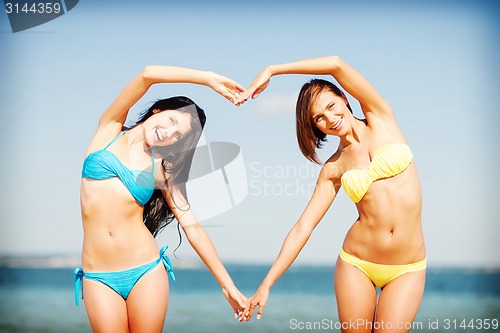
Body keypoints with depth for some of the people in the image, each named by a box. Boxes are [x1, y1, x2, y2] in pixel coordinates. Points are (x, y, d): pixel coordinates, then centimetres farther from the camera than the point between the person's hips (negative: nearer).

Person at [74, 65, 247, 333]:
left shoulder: (163, 171, 7)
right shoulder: (109, 129, 5)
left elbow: (193, 228, 6)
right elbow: (148, 74, -7)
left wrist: (228, 286, 4)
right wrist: (208, 79, -7)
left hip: (146, 270, 1)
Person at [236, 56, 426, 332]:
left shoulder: (381, 118, 0)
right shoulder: (333, 169, 4)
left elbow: (336, 64, -10)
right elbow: (302, 228, 1)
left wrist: (272, 70, -6)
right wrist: (266, 284, -5)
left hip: (407, 270, -2)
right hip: (356, 265, 2)